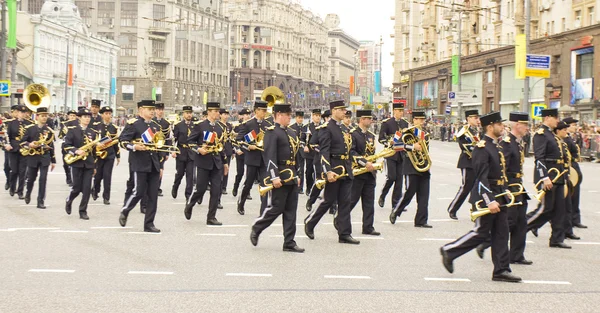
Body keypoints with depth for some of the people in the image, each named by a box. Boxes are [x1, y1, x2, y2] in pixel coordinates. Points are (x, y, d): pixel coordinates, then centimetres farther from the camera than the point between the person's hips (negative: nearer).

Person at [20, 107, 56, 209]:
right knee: (31, 178, 12)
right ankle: (28, 193, 42)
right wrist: (29, 145, -23)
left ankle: (41, 201, -3)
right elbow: (22, 142, 0)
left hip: (45, 158, 0)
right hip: (32, 157, 0)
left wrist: (53, 161, 8)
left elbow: (51, 146, 8)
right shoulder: (29, 128, -1)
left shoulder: (49, 130, 4)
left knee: (43, 179, -8)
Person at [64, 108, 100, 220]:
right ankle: (69, 201, 30)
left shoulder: (94, 132, 11)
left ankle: (83, 211, 6)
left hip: (89, 164, 3)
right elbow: (67, 145, -7)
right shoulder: (72, 130, 1)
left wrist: (95, 166, 14)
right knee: (77, 188, -1)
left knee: (87, 188, -3)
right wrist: (76, 151, -24)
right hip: (77, 163, -3)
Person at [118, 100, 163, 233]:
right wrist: (134, 146, -25)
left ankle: (149, 224, 7)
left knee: (153, 195, 2)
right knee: (139, 192, -7)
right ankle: (124, 212, 19)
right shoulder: (133, 124, -4)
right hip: (139, 164, -6)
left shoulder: (156, 126, 16)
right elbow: (122, 141, -9)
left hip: (153, 165, 6)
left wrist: (160, 166, 12)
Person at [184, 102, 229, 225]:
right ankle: (189, 205, 27)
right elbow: (190, 141, -3)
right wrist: (198, 149, -20)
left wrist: (225, 162, 18)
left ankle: (211, 217, 5)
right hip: (203, 161, -5)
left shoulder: (220, 128, 13)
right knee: (201, 188, -1)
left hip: (216, 163, 5)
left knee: (216, 190, -1)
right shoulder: (200, 126, -4)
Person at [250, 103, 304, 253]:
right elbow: (270, 156, -18)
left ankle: (289, 243, 9)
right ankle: (256, 229, 18)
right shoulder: (272, 132, -10)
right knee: (276, 208, -4)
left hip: (291, 177, 8)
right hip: (279, 177, -8)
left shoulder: (292, 132, 16)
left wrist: (297, 175, 17)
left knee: (291, 210, 6)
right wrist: (275, 177, -24)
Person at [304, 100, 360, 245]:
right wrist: (328, 171, -26)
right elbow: (324, 152, -18)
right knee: (329, 200, 1)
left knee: (345, 202, 5)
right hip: (334, 169, -7)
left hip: (346, 170, 7)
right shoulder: (326, 128, -10)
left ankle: (345, 234, 6)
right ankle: (309, 223, 21)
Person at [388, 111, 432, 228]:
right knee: (410, 192, -5)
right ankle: (395, 212, 16)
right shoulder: (407, 132, -2)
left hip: (424, 166, 6)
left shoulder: (425, 134, 18)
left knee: (424, 195, 2)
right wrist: (413, 147, -26)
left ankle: (421, 221, 5)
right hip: (412, 167, -6)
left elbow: (426, 149, 18)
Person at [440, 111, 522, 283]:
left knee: (501, 234, 7)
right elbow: (482, 177, -23)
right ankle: (449, 251, 12)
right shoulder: (482, 148, -17)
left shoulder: (495, 146, 14)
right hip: (486, 197, -9)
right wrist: (490, 201, -26)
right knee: (481, 233, -2)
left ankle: (501, 270, 9)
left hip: (498, 197, 9)